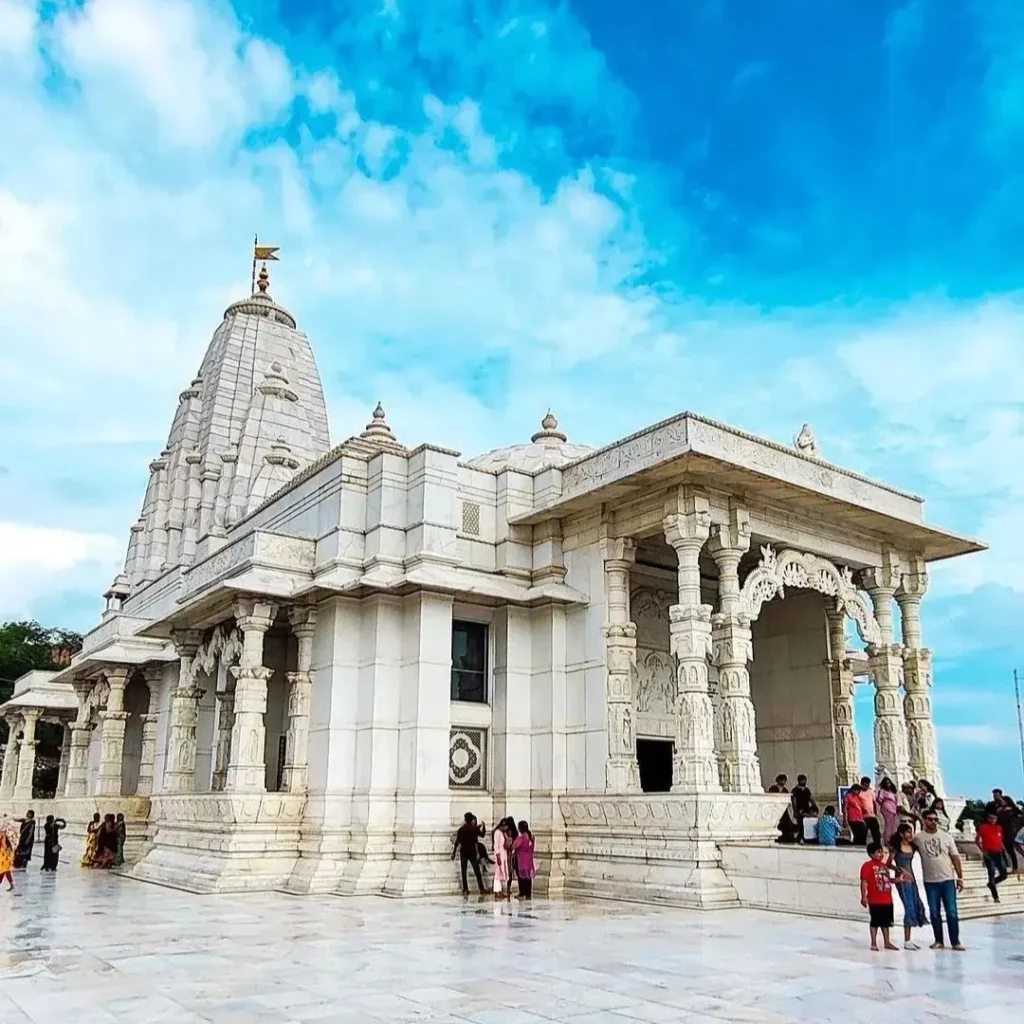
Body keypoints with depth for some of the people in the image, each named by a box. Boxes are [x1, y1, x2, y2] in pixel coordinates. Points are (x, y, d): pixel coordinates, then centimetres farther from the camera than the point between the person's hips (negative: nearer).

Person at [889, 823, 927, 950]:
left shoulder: (912, 846, 10)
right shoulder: (896, 847, -7)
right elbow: (889, 864, -5)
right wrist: (901, 870, -15)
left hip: (911, 878, 7)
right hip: (902, 879, -7)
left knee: (916, 906, 7)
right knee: (909, 907, -9)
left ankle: (909, 939, 17)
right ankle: (906, 941, -3)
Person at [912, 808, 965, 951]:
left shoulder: (946, 837, 1)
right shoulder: (918, 838, -1)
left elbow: (955, 857, 3)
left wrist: (960, 877, -2)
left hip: (948, 880, 0)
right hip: (930, 881, 0)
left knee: (952, 912, -1)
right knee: (934, 913, 7)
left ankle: (955, 941, 7)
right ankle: (939, 941, 17)